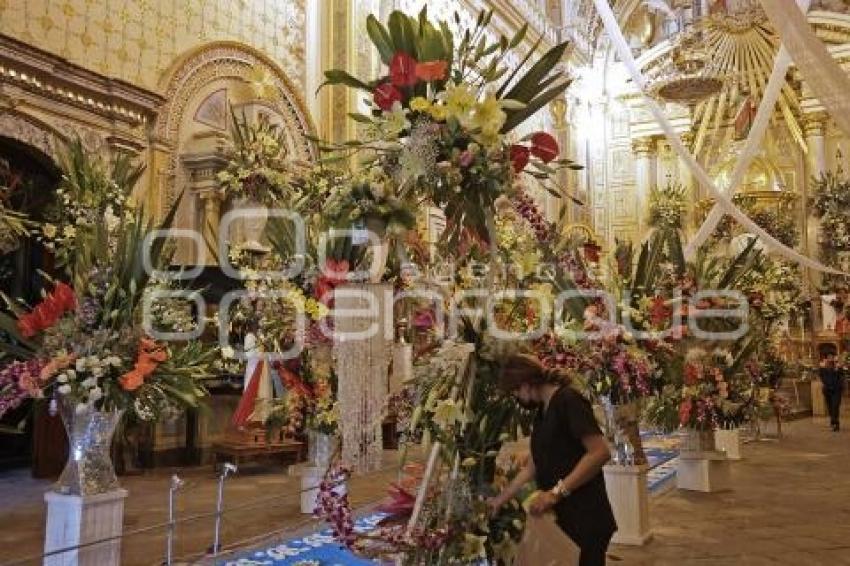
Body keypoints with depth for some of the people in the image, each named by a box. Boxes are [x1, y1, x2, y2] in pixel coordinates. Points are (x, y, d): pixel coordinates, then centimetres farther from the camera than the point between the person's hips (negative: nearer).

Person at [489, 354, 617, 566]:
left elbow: (601, 452, -22)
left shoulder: (568, 400, -13)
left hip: (585, 520, -8)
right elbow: (533, 467, 22)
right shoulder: (542, 412, 15)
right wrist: (501, 499, 23)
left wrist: (557, 492, -23)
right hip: (560, 518, 8)